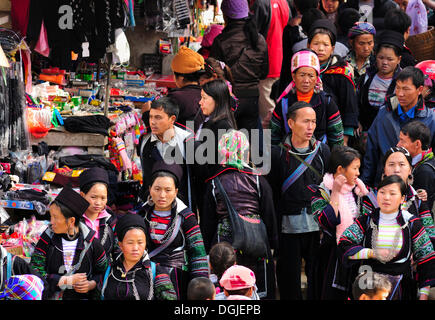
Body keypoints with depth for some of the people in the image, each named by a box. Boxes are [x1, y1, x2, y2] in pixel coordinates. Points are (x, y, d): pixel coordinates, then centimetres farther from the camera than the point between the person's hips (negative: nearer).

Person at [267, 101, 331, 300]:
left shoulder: (323, 151, 8)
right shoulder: (278, 154, 0)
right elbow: (271, 195, 0)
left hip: (318, 226, 2)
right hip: (289, 228, -2)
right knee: (289, 281, 3)